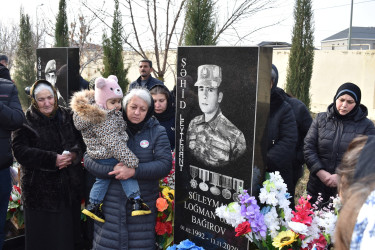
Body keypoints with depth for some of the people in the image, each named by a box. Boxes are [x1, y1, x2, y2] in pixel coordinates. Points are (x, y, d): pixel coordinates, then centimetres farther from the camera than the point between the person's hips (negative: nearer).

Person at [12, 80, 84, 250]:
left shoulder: (68, 117, 9)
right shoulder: (25, 122, -3)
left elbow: (81, 141, 8)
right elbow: (20, 151, -12)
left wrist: (73, 154, -16)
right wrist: (53, 159, -21)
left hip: (69, 187, 3)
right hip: (40, 190, -3)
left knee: (67, 233, 9)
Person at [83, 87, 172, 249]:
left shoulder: (157, 132, 2)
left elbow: (165, 164, -8)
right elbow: (89, 158, 1)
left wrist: (134, 171, -20)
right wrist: (113, 170, -15)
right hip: (111, 203, 1)